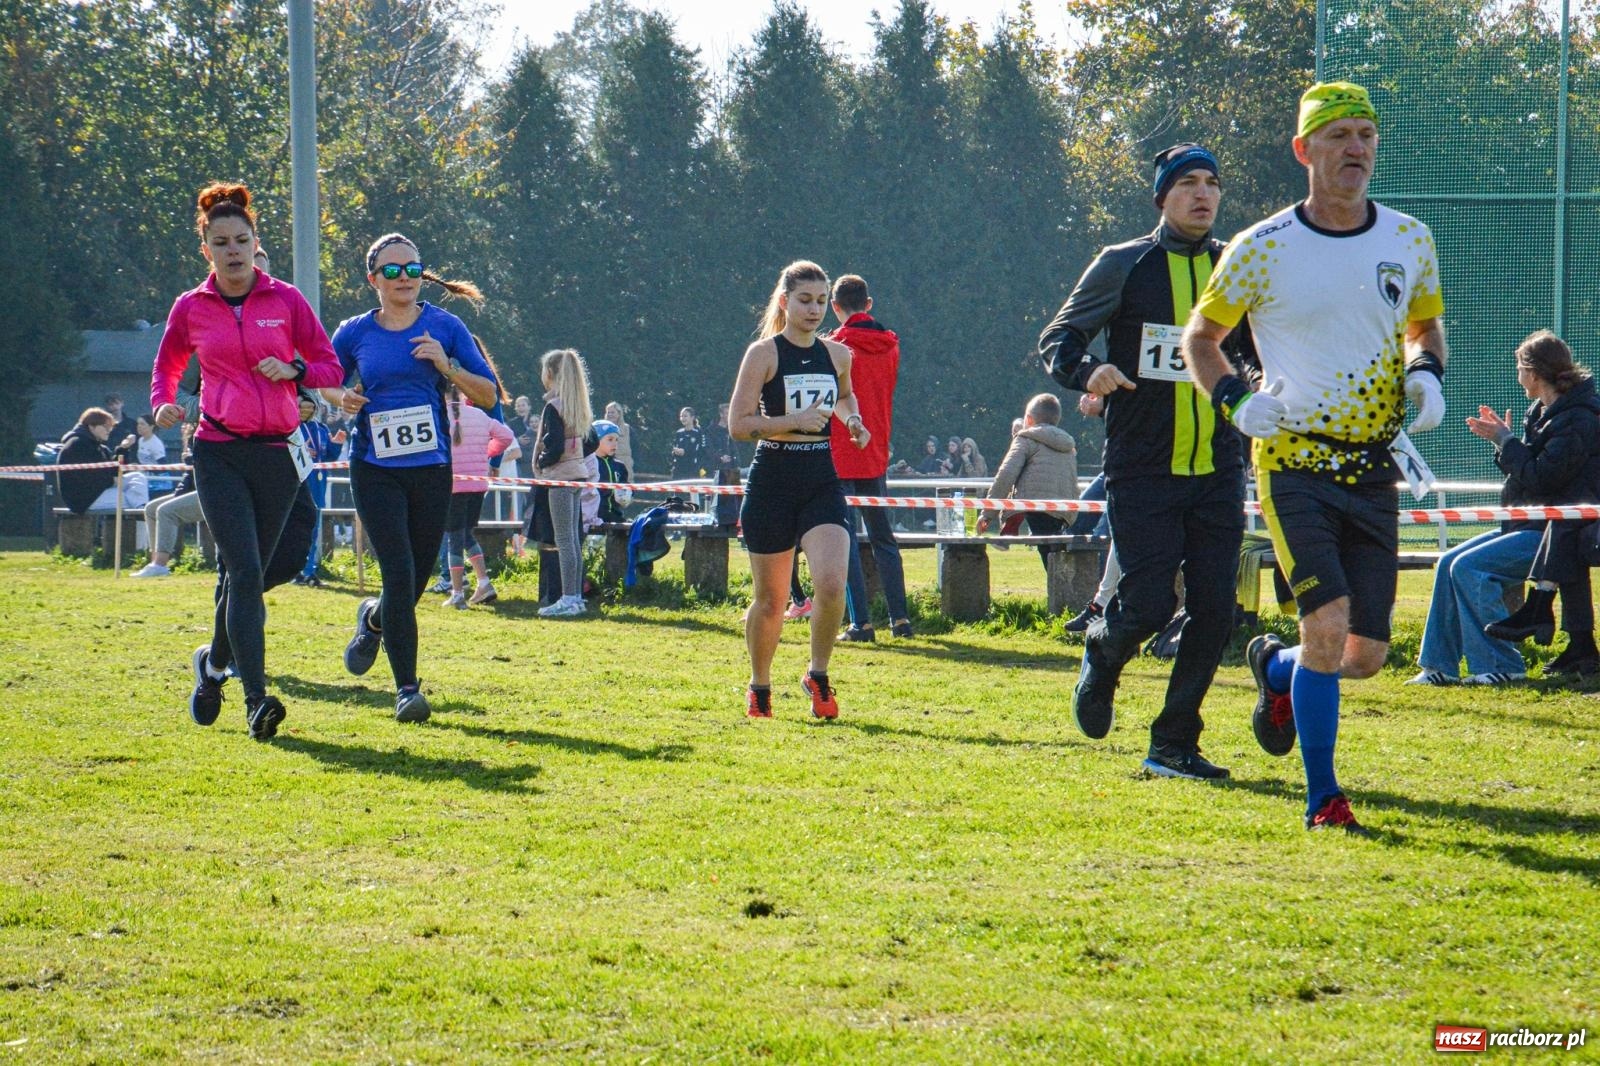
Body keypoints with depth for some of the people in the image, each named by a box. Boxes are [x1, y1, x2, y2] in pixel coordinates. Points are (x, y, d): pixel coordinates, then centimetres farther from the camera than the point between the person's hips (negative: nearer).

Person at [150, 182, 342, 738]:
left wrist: (294, 370, -12)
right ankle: (256, 699, -18)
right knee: (245, 573, -16)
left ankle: (214, 660, 37)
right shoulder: (190, 308, 5)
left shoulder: (285, 300, 4)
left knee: (248, 575, 9)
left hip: (278, 452, 1)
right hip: (220, 454, -1)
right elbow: (166, 366, 21)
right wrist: (163, 404, 0)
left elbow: (330, 368, 8)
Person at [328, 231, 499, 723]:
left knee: (417, 578, 9)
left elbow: (489, 395, 3)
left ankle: (374, 619, 44)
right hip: (375, 469, -2)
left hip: (431, 467, 2)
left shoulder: (444, 327, 2)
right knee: (400, 573, -14)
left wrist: (448, 368, -13)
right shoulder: (355, 333, 3)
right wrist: (342, 398, -3)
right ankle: (407, 688, -9)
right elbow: (327, 383, 19)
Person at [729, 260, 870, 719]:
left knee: (831, 583, -18)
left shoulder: (837, 355, 9)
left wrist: (851, 419, 10)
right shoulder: (763, 354, -5)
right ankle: (759, 689, 26)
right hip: (772, 482, -3)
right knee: (770, 599, 5)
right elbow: (738, 424, -9)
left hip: (822, 482, 3)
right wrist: (794, 420, -20)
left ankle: (818, 676, 2)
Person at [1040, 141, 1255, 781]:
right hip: (1142, 470, -3)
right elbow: (1057, 340, 2)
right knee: (1148, 604, -11)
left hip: (1217, 470, 3)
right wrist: (1087, 373, -20)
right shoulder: (1124, 266, 0)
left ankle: (1174, 746, 8)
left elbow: (1259, 354, 21)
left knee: (1214, 612, -3)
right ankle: (1102, 657, 25)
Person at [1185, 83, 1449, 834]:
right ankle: (1322, 800, -4)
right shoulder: (1263, 249, -5)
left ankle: (1275, 667, 37)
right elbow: (1200, 335, 7)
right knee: (1329, 625, -19)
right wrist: (1234, 401, -11)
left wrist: (1426, 374, 0)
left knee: (1365, 655, 2)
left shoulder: (1410, 240, 5)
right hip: (1294, 462, -4)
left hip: (1375, 469, 4)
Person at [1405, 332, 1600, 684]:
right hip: (1530, 525, 10)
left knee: (1469, 568, -22)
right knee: (1449, 563, 2)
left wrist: (1504, 441, -12)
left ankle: (1500, 665, -16)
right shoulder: (1543, 412, 15)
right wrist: (1503, 438, 7)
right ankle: (1439, 665, 2)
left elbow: (1540, 477, -23)